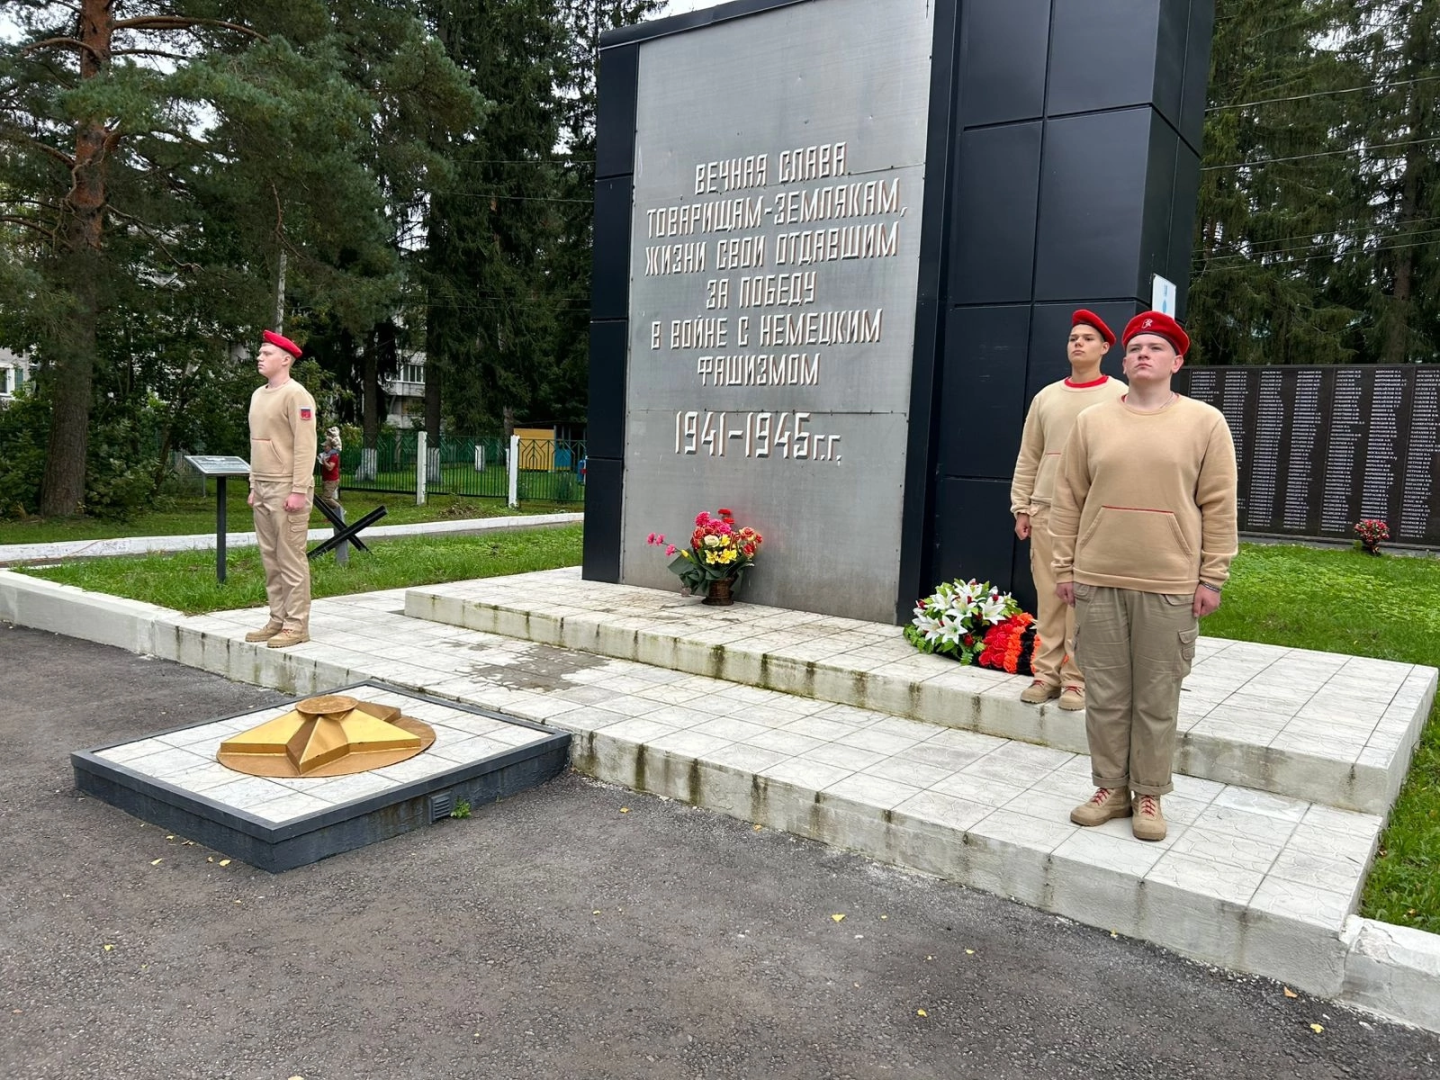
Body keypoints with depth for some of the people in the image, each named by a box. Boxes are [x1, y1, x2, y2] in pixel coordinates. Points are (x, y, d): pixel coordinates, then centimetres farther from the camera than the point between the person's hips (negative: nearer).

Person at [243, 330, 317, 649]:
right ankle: (277, 620, 19)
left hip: (287, 490, -9)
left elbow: (305, 446, -16)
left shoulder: (296, 395, -10)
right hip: (263, 490, 9)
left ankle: (296, 626, 1)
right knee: (270, 559, 11)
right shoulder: (258, 395, 16)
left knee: (290, 559, -5)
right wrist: (254, 487, 18)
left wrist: (299, 491, -20)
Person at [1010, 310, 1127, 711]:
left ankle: (1077, 677, 4)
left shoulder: (1120, 396, 1)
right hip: (1046, 511, 4)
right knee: (1048, 596, 5)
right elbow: (1028, 459, 13)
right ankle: (1047, 672, 12)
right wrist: (1021, 507, 8)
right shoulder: (1046, 397, 12)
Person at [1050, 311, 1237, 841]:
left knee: (1157, 700, 7)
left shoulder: (1205, 422, 1)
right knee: (1106, 695, 9)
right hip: (1097, 581, 2)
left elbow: (1219, 507, 1)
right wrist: (1065, 567, 4)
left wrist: (1211, 578, -3)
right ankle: (1110, 788, 23)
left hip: (1170, 587, -2)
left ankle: (1149, 795, 22)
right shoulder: (1092, 421, 7)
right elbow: (1069, 500, 8)